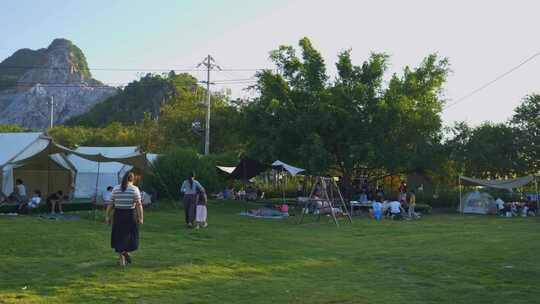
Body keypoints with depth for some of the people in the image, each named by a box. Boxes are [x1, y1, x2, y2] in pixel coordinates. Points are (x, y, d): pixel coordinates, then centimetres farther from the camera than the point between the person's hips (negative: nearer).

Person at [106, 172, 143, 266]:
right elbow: (138, 204, -12)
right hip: (130, 215, -2)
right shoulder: (135, 189, -6)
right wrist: (141, 218, -10)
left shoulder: (115, 189, 2)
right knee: (130, 235, 15)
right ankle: (126, 252, -7)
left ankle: (121, 259, 13)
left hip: (118, 215, 2)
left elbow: (110, 204, 1)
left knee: (119, 236, 13)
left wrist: (107, 216, 7)